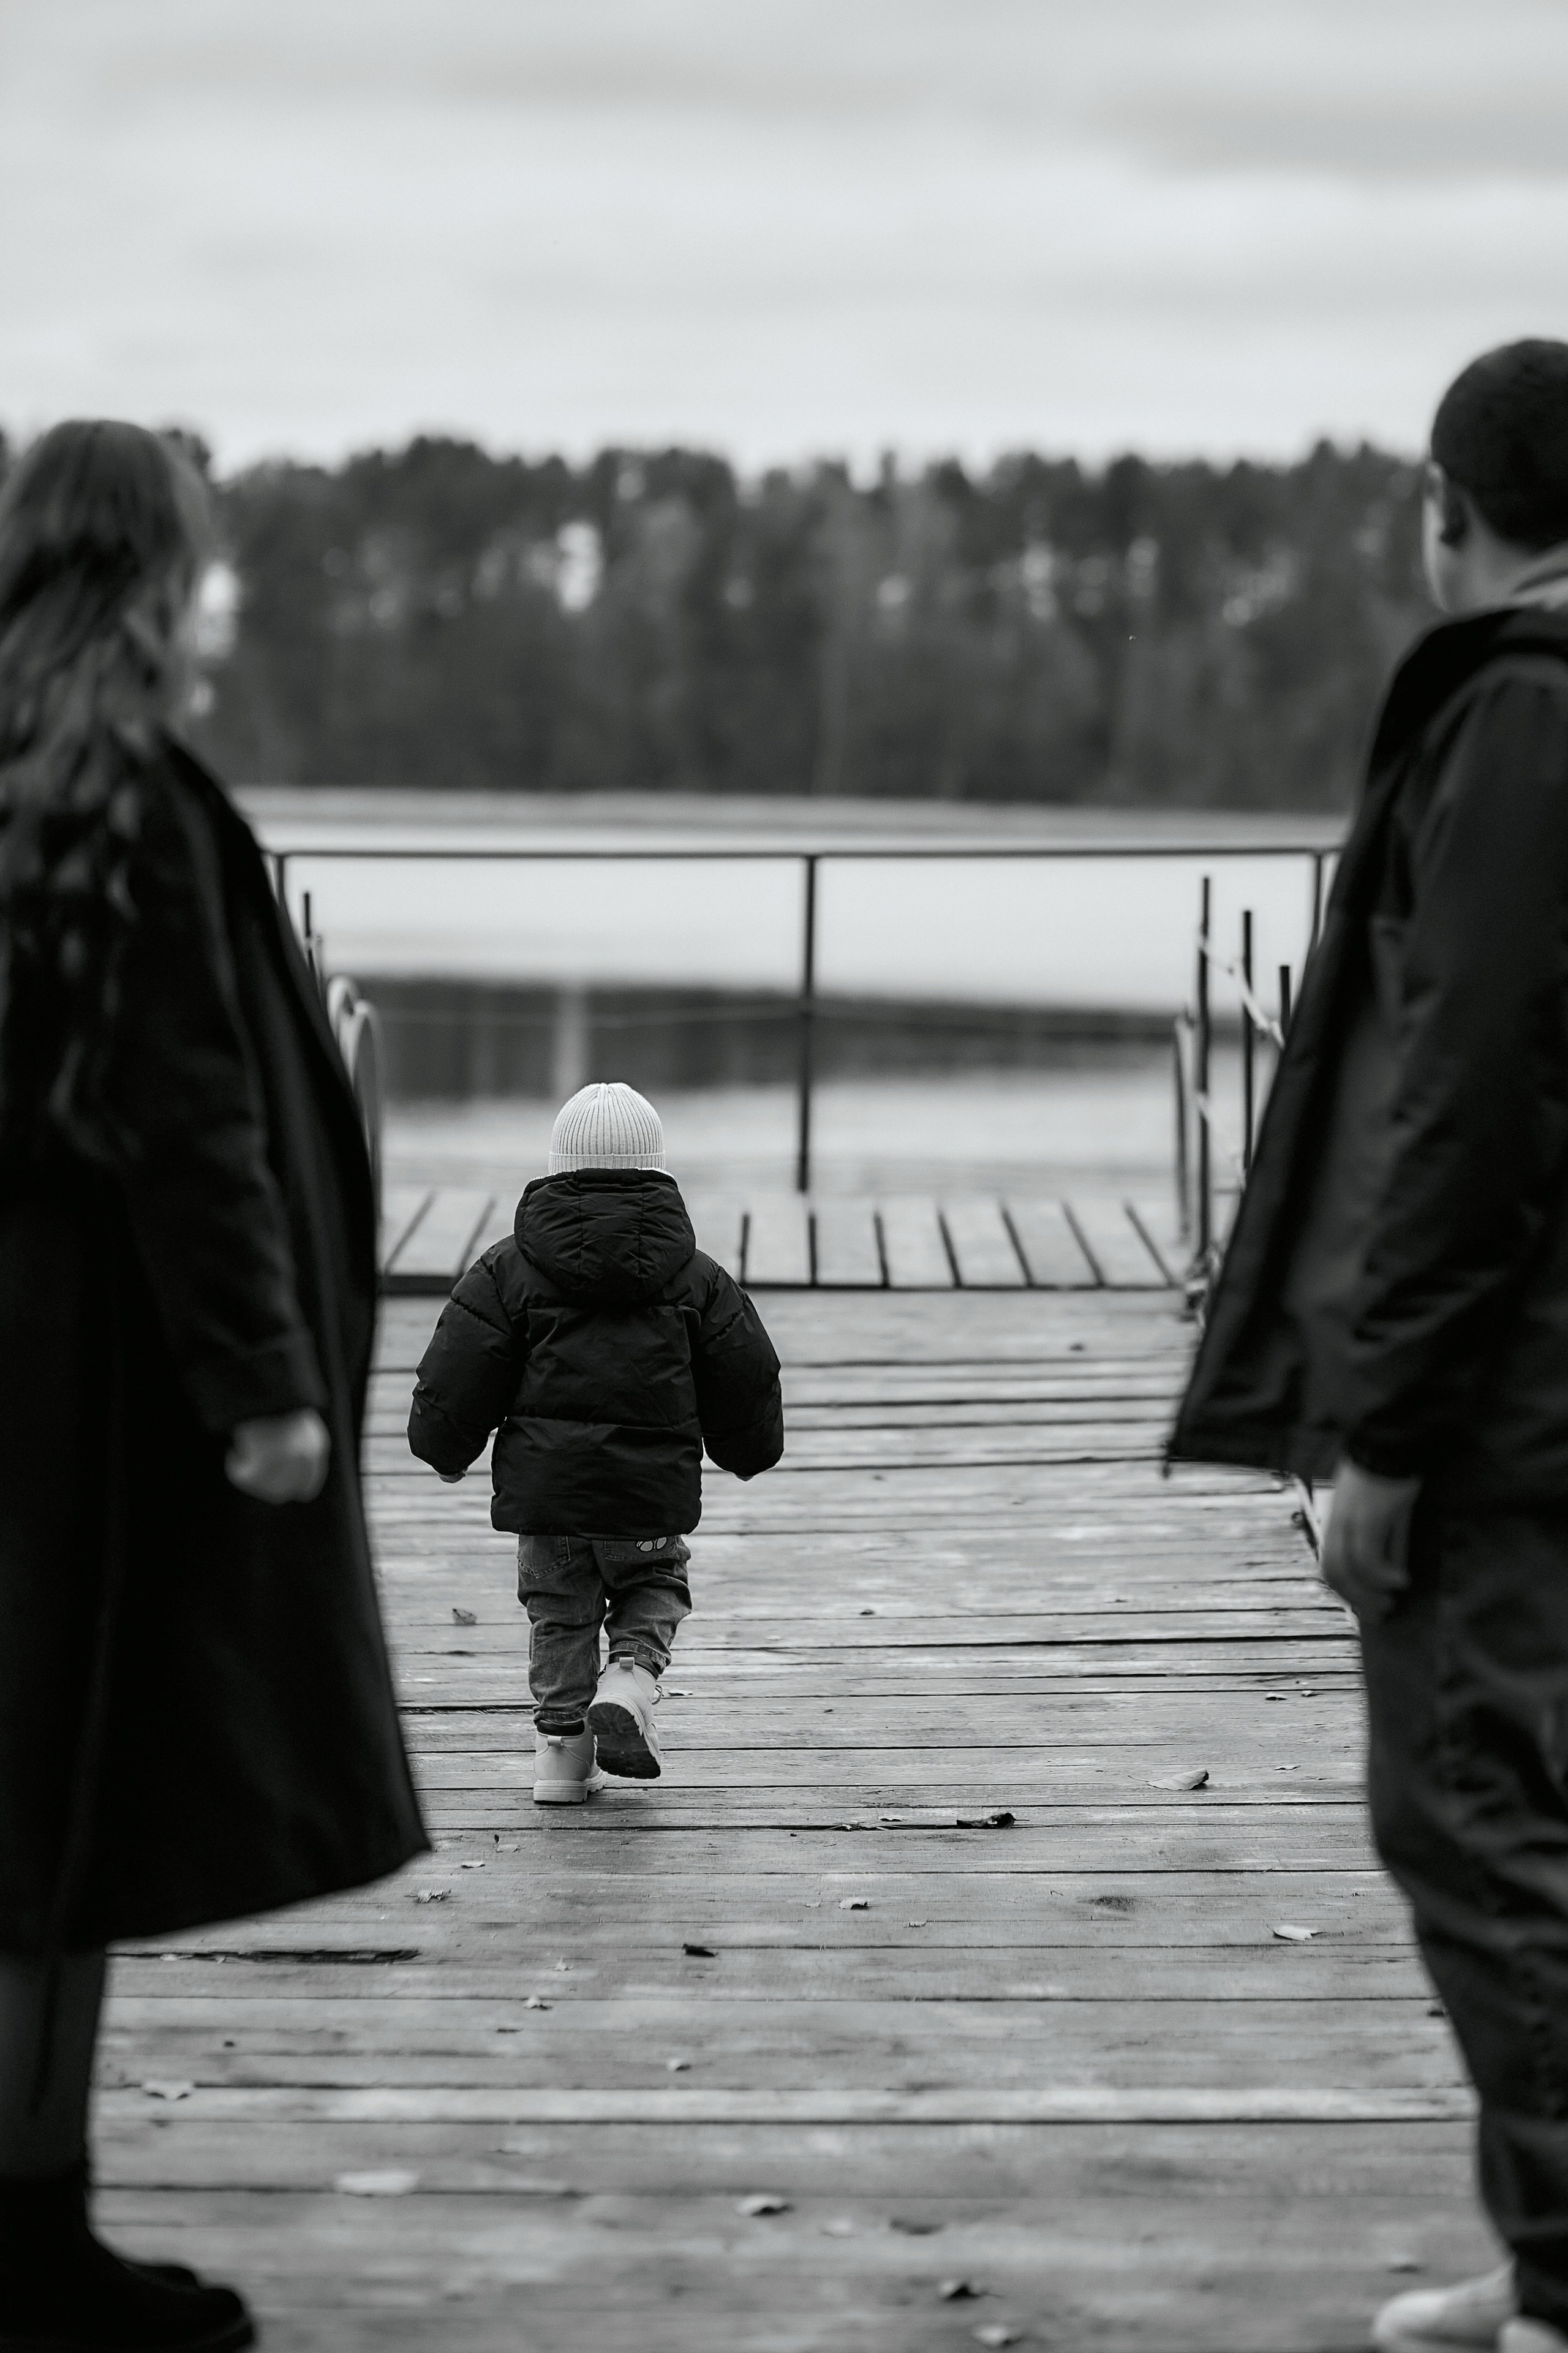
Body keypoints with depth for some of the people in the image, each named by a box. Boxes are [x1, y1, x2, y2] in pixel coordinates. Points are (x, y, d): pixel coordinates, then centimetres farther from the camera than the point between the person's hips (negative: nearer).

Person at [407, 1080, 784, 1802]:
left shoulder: (511, 1268, -1)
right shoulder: (694, 1278, 3)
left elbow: (459, 1375, 0)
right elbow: (746, 1382, 10)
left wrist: (446, 1450, 16)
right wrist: (748, 1450, 28)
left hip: (544, 1482, 0)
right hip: (653, 1489, 0)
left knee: (558, 1613, 14)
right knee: (654, 1590, 20)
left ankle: (562, 1746, 11)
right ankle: (630, 1678, -6)